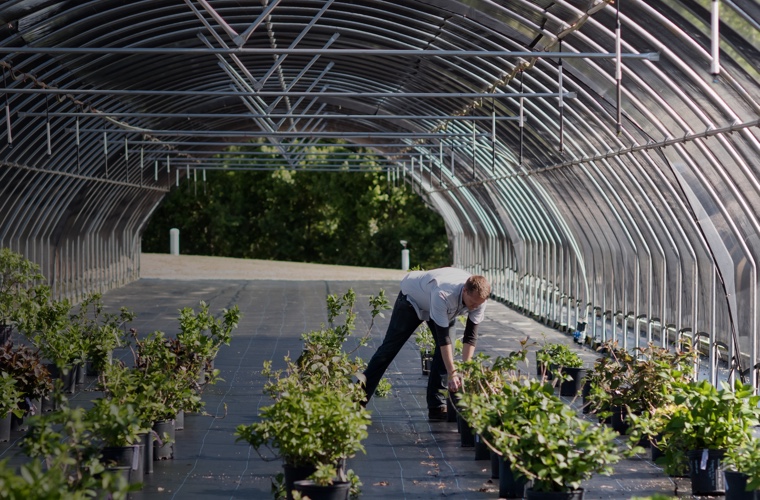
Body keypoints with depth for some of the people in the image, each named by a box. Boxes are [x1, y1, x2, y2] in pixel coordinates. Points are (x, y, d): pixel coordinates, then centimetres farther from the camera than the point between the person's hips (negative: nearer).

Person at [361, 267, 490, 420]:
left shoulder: (478, 298, -29)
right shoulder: (443, 294, -47)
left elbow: (471, 335, -22)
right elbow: (443, 336, -44)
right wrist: (452, 373, -45)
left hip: (445, 309, 5)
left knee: (445, 351, -11)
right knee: (389, 348, 0)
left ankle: (437, 406, -4)